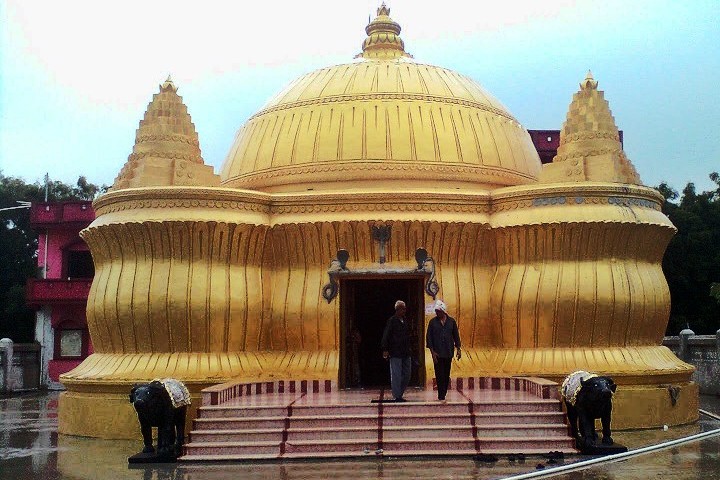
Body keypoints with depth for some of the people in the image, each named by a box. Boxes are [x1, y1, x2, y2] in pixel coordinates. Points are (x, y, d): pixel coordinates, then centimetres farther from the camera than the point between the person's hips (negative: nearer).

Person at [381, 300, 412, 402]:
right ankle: (397, 396, 2)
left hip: (406, 354, 7)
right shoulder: (392, 321, -6)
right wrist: (385, 349, -17)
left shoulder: (405, 321, 14)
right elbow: (386, 336, -10)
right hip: (395, 353, -7)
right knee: (396, 375, -4)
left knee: (407, 375, 9)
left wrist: (409, 349, 16)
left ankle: (399, 393, 21)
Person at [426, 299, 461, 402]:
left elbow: (456, 336, 11)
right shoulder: (433, 322, 0)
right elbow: (429, 338, 0)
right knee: (440, 375, -7)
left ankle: (442, 396, 13)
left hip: (448, 352, 2)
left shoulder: (451, 321, 5)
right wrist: (432, 352, -8)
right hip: (437, 353, -2)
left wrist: (458, 349, 5)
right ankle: (441, 396, -6)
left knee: (446, 375, 5)